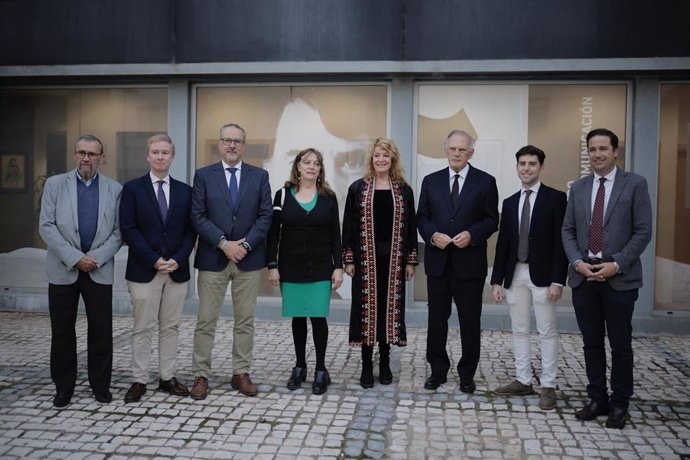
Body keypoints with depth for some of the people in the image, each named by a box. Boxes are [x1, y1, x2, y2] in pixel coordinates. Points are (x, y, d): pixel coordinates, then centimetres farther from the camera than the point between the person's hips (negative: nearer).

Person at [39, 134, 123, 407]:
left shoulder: (115, 189, 4)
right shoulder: (55, 184, 3)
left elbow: (118, 231, 0)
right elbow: (46, 227, -4)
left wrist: (97, 258, -12)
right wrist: (75, 258, -12)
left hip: (100, 270, 0)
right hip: (63, 269, 0)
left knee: (101, 331, 4)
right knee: (62, 331, 8)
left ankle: (101, 385, 18)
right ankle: (63, 388, 21)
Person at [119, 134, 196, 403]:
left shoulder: (184, 191, 8)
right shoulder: (132, 188, 1)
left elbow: (190, 231, 6)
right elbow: (128, 230, -6)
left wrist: (178, 259, -9)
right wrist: (154, 260, -13)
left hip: (177, 270, 3)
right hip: (144, 270, -3)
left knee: (170, 327, 10)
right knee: (143, 328, 4)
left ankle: (167, 378, 20)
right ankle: (139, 380, 15)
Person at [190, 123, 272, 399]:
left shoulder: (259, 176, 6)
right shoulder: (204, 175, 3)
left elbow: (266, 216, 0)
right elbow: (198, 217, -4)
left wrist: (245, 244, -12)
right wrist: (224, 244, -14)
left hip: (249, 258, 1)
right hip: (213, 258, -1)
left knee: (245, 320, 8)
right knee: (206, 320, 4)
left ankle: (241, 373, 20)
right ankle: (201, 375, 16)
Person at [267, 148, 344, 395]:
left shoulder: (328, 197, 4)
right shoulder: (283, 195, 3)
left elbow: (335, 235, 4)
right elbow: (274, 233, 2)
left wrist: (338, 266, -2)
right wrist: (272, 266, -3)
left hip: (320, 268, 0)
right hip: (291, 268, 0)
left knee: (318, 317, -2)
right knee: (298, 317, 8)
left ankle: (321, 370, 12)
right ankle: (300, 366, 24)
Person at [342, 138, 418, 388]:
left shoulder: (404, 190, 6)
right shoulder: (358, 188, 2)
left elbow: (410, 226, 6)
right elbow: (349, 225, 2)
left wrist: (411, 260, 2)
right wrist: (348, 260, -3)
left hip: (394, 259, 1)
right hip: (366, 257, -1)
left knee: (390, 306, 7)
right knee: (367, 307, 2)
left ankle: (385, 363, 21)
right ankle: (367, 366, 13)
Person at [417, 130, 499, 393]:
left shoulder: (485, 181, 1)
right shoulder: (431, 181, 8)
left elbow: (491, 220, 0)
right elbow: (422, 217, 8)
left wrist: (471, 235, -17)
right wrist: (433, 235, -11)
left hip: (469, 262, -2)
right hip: (438, 261, 2)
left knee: (470, 321, 7)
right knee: (436, 319, 9)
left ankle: (467, 374, 21)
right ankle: (438, 370, 23)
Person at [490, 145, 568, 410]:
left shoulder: (555, 198, -3)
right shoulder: (509, 202, 11)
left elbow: (561, 242, -8)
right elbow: (502, 244, 10)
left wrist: (558, 280, -15)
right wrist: (497, 280, 6)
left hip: (542, 275, -5)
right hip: (515, 274, 5)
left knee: (547, 331, 2)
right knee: (519, 331, 11)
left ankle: (548, 386, 11)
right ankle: (523, 381, 22)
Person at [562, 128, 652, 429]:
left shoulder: (635, 184, -2)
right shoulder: (578, 187, 10)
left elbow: (643, 232, -6)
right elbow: (568, 230, 9)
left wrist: (616, 264, -15)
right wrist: (578, 262, -6)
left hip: (619, 277, -3)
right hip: (583, 276, 4)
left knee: (620, 344, 7)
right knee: (591, 342, 11)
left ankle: (619, 404, 21)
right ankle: (597, 399, 24)